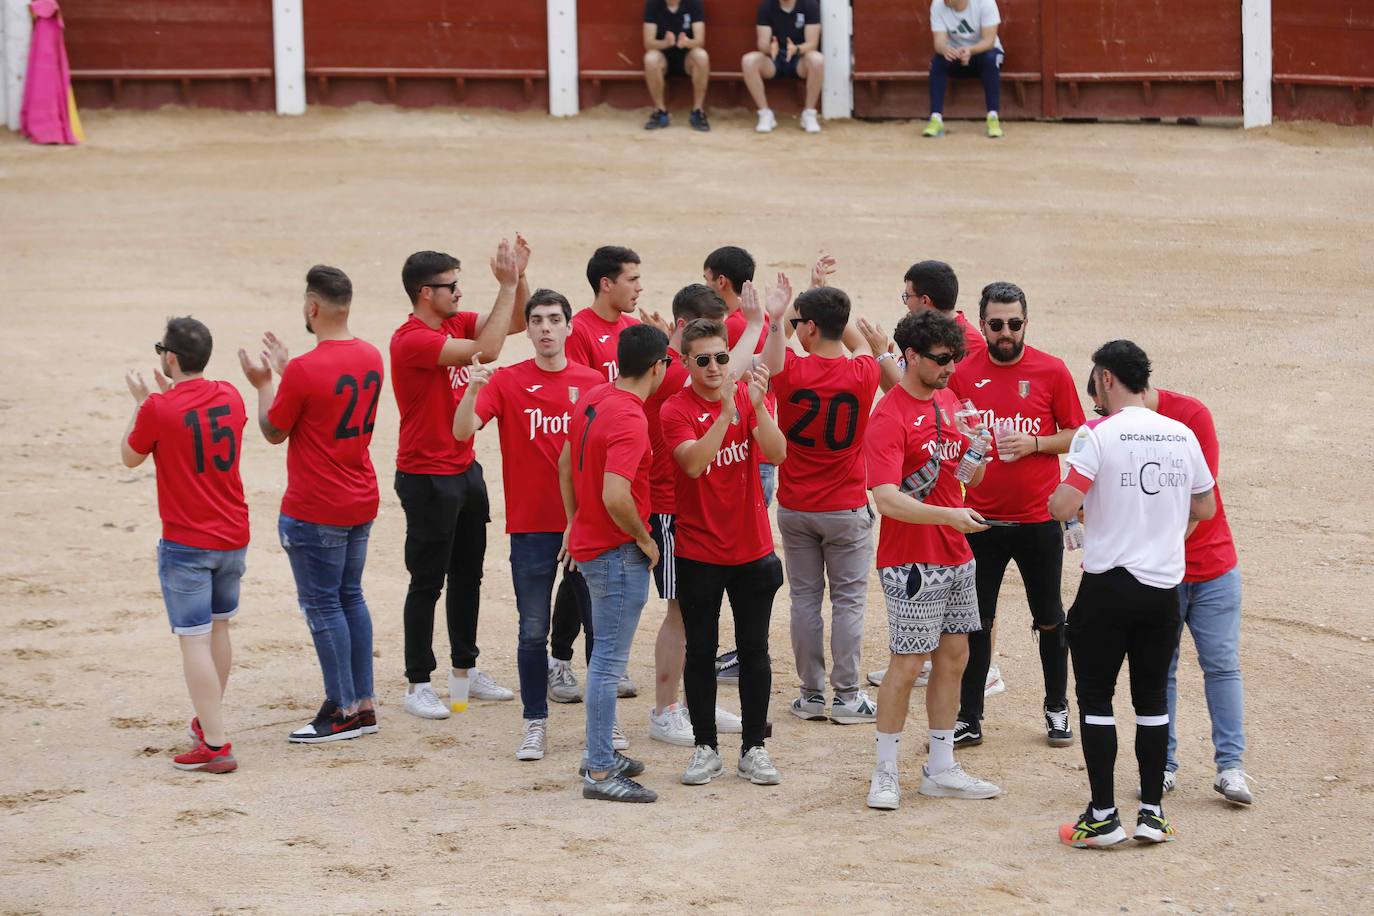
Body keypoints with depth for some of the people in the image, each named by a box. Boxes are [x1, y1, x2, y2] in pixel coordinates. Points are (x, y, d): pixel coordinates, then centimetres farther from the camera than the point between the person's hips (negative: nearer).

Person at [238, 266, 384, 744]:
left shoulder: (305, 371, -21)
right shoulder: (371, 358, 3)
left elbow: (273, 431, -7)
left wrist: (264, 384, 8)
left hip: (314, 511, -8)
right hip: (361, 502, 8)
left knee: (322, 605, 0)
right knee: (350, 598, 16)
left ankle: (342, 712, 3)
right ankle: (363, 704, 19)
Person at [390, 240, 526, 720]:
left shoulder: (455, 323, 6)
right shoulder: (411, 340, -20)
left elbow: (517, 321, 7)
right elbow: (485, 350, -28)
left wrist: (517, 278, -10)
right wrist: (508, 285, -26)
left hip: (465, 470, 8)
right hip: (427, 477, -8)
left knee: (468, 574, 16)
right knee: (428, 581, -2)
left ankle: (465, 670, 27)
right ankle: (418, 685, 5)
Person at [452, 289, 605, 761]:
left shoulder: (593, 382, 3)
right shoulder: (506, 381, -3)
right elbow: (462, 431, -14)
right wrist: (472, 390, -32)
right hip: (531, 526, -2)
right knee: (533, 631, 3)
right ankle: (535, 724, 11)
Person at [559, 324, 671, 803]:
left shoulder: (593, 398, 6)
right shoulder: (630, 421, -23)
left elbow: (566, 464, 18)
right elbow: (615, 496, -32)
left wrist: (574, 522, 25)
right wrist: (644, 538, -16)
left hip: (588, 542, 10)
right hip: (618, 551, -10)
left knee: (607, 653, 20)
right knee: (610, 659, -5)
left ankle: (601, 753, 30)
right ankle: (600, 772, -2)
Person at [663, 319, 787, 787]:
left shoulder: (747, 397, -2)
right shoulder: (676, 409, -9)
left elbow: (777, 453, -15)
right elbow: (693, 463, -26)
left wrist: (757, 406, -30)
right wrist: (726, 412, -34)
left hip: (753, 550, 2)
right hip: (698, 553, -2)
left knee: (754, 651, 6)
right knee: (701, 651, 5)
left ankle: (754, 748, 15)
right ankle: (706, 748, 15)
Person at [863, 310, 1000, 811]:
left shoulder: (949, 401, 10)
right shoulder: (890, 418, -16)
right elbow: (886, 499, -25)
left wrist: (977, 452, -4)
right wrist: (948, 515, -32)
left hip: (956, 557, 8)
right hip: (911, 559, -8)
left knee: (953, 656, 11)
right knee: (907, 664, -4)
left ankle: (941, 769, 20)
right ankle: (885, 773, 7)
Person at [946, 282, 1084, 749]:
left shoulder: (1051, 371, -4)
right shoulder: (964, 372, 1)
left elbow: (1076, 435, 1)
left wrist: (1035, 443, -15)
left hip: (1038, 519, -1)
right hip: (980, 518, 1)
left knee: (1049, 619, 9)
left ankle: (1057, 709, 25)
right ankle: (969, 719, 14)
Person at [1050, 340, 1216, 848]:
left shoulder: (1097, 434, -11)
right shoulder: (1182, 436, 4)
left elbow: (1064, 507, -18)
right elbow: (1205, 508, 15)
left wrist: (1053, 498, 5)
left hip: (1108, 586, -4)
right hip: (1165, 586, 4)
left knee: (1095, 699, 4)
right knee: (1153, 700, 13)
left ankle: (1103, 817, 2)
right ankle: (1152, 812, 14)